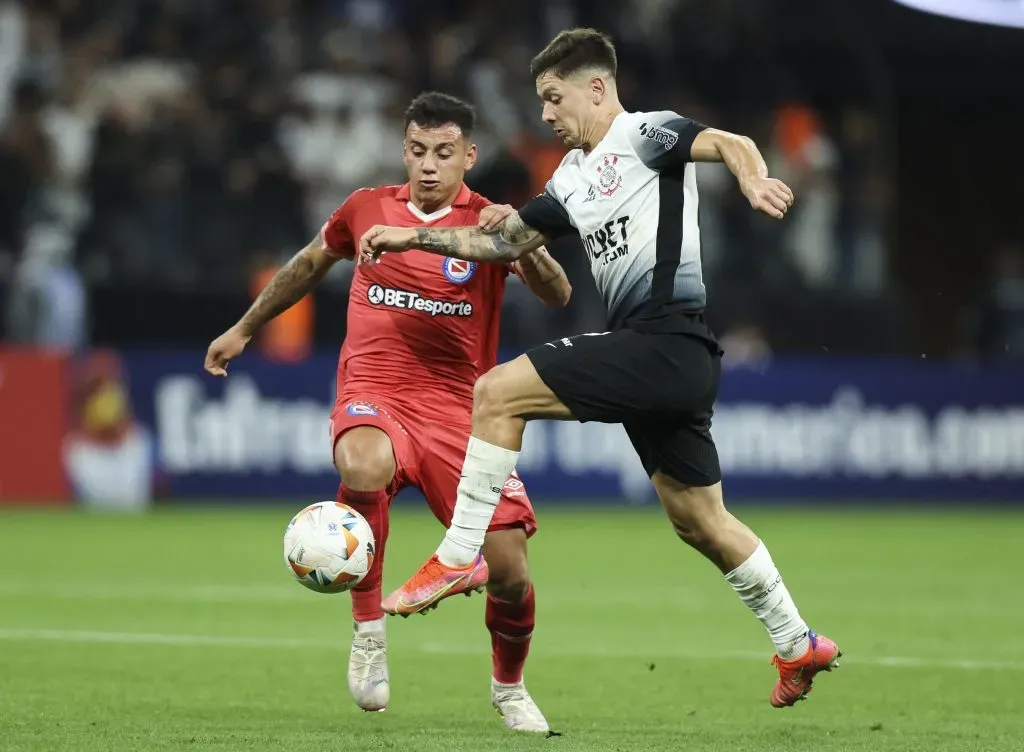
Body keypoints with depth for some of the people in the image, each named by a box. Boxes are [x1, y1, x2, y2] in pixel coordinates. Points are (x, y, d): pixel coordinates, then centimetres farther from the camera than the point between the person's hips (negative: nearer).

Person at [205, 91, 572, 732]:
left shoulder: (487, 223, -1)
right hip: (375, 395, 0)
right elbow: (309, 265, 25)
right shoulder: (367, 210, 6)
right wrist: (244, 330, 34)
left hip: (459, 409, 0)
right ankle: (369, 630, -20)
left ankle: (510, 688, 25)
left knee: (510, 570, -8)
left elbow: (558, 295, -15)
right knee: (364, 467, -38)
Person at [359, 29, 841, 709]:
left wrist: (754, 182, -40)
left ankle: (460, 555, -11)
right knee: (699, 520, 15)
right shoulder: (573, 177, 22)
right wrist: (413, 238, 19)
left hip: (666, 340, -10)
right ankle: (798, 646, 24)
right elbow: (505, 242, 27)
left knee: (497, 392, -15)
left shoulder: (642, 135, -3)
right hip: (653, 354, 10)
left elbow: (731, 144, -19)